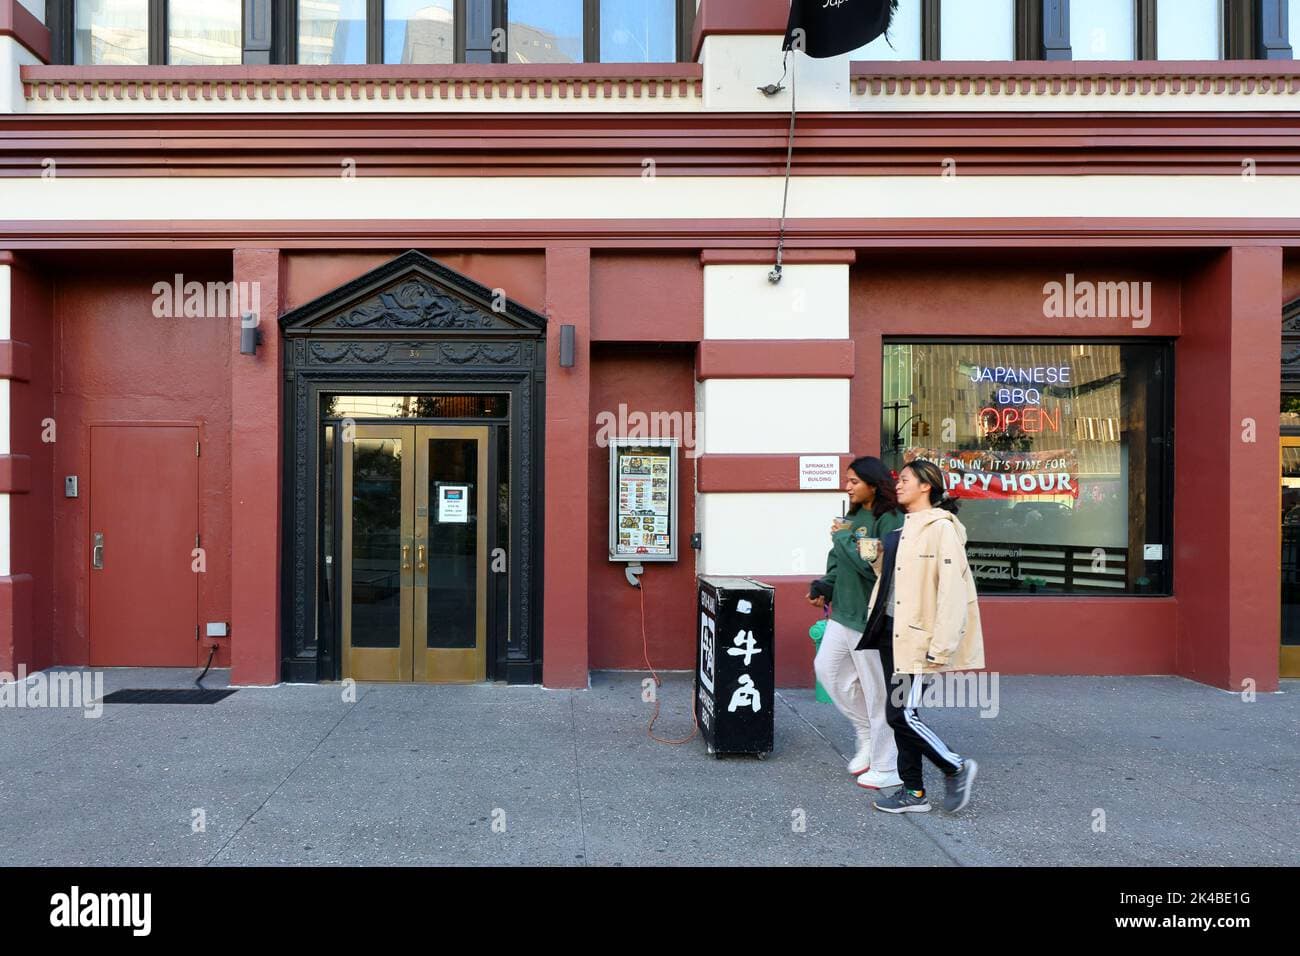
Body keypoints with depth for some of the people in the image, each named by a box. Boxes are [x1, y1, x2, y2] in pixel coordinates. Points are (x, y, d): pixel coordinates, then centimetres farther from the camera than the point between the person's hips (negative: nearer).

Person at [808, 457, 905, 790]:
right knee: (827, 668, 15)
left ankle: (886, 769, 17)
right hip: (843, 612, 9)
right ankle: (867, 733, 31)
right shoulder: (853, 517, 9)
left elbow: (876, 567, -26)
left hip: (872, 618, -9)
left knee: (877, 690, 2)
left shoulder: (890, 520, -16)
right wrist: (823, 587, 1)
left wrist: (844, 537, -19)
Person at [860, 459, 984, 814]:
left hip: (918, 637, -8)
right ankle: (913, 792, 23)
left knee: (901, 714, -7)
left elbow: (952, 590, -18)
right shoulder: (903, 529, 15)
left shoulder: (941, 528, -12)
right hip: (893, 631, 9)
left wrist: (941, 647, -21)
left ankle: (956, 768, 15)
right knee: (901, 713, 12)